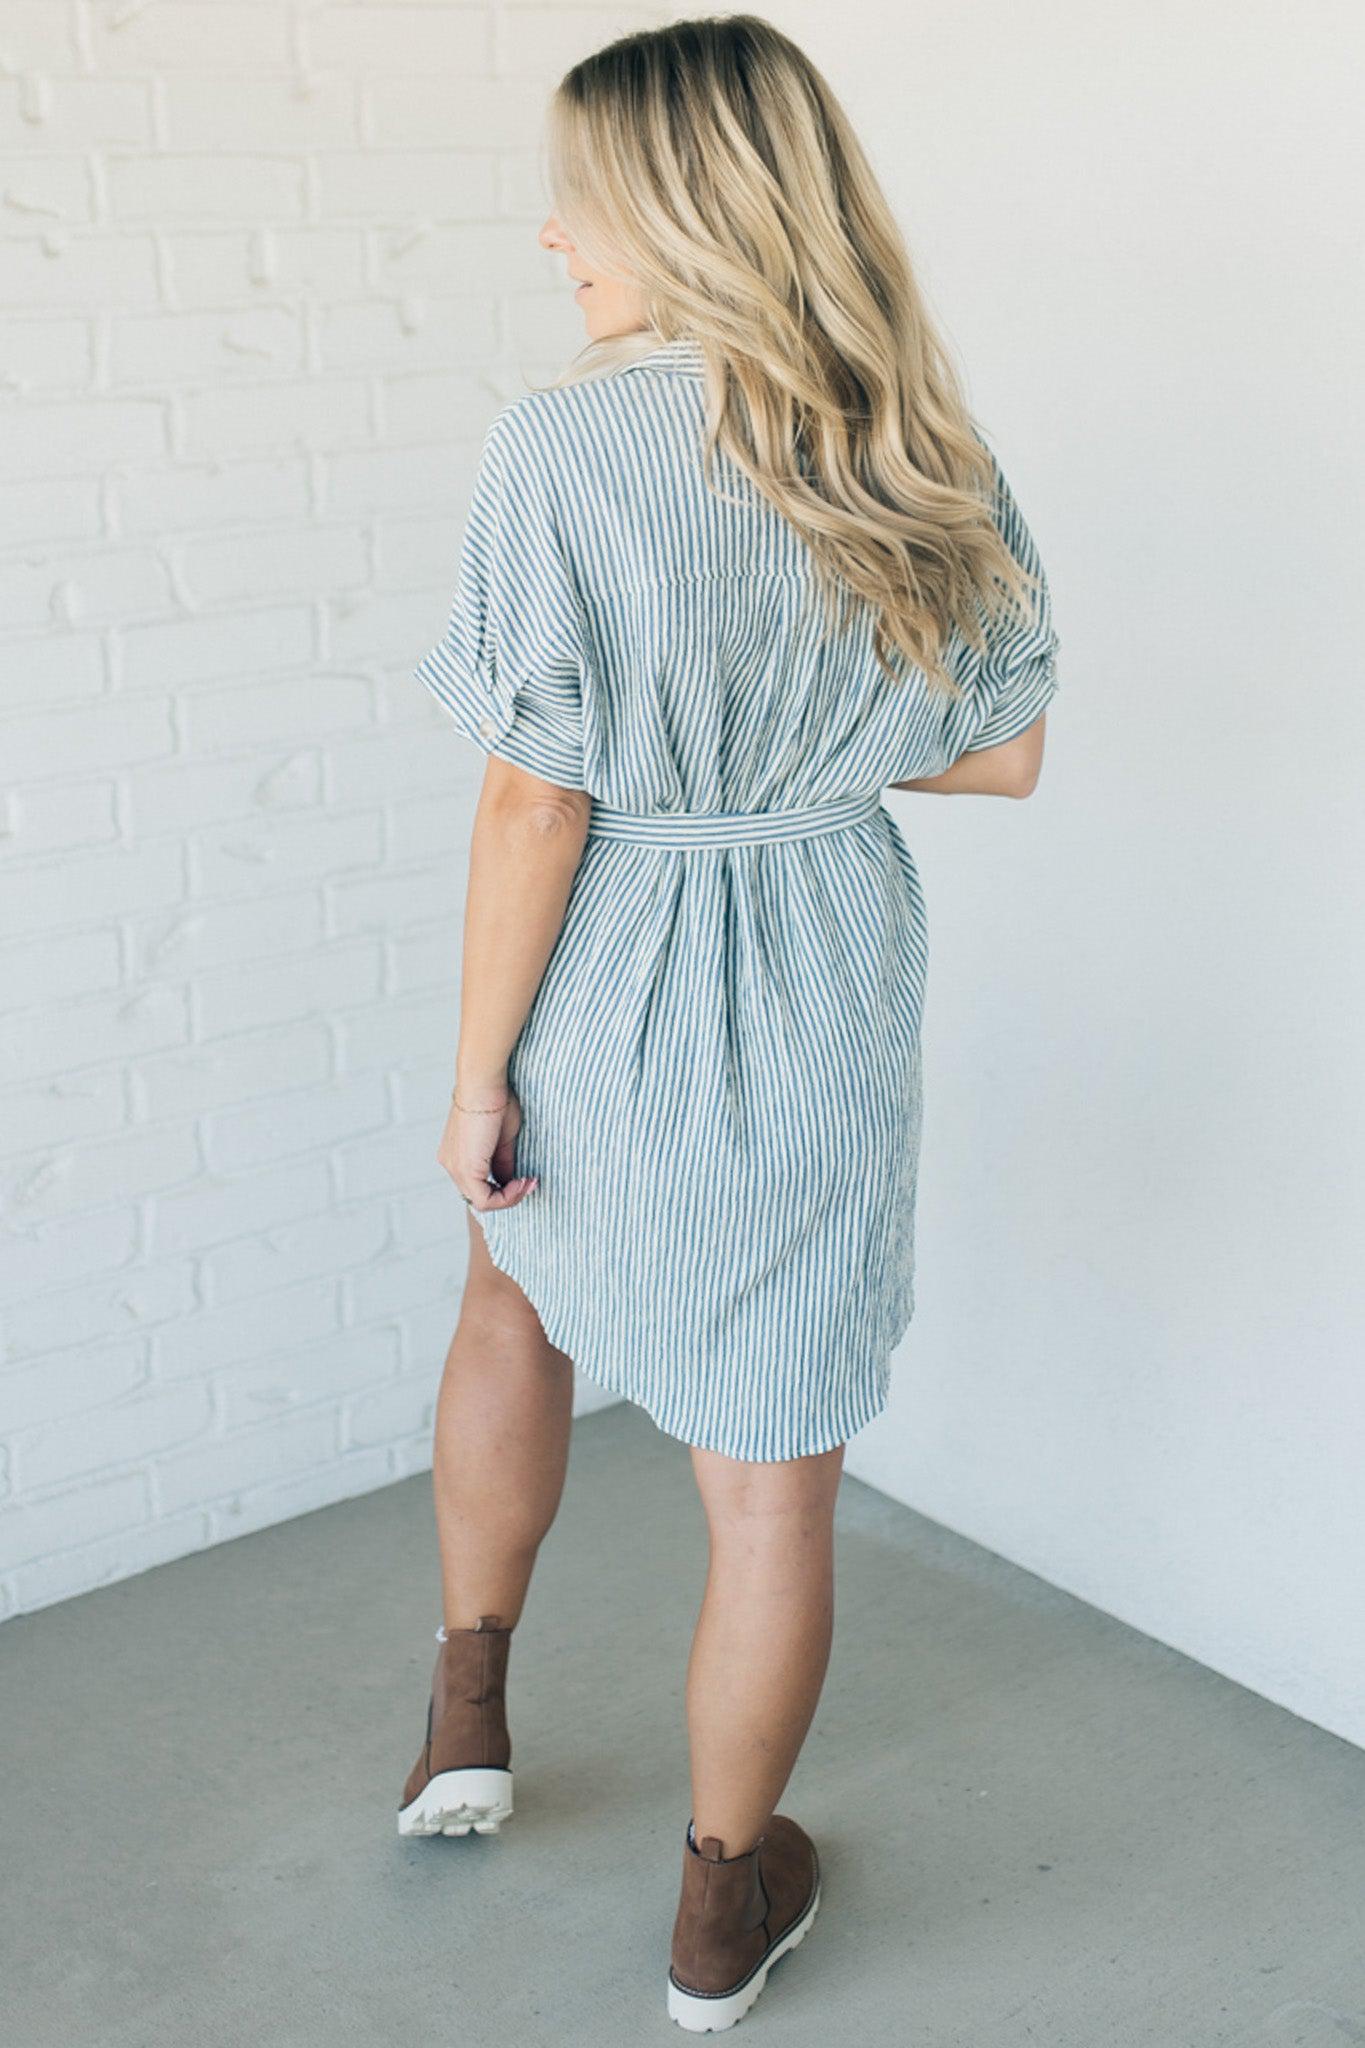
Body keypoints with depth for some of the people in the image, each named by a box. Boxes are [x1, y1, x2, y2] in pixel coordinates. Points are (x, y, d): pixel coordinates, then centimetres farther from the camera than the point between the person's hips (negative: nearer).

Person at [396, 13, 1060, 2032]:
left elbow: (537, 806, -17)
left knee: (518, 1285, 30)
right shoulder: (925, 457, -3)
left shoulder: (566, 447, -17)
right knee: (776, 1473, 12)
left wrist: (476, 1077, -7)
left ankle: (467, 1715, 39)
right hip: (827, 1005, 2)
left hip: (608, 1001, -2)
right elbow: (1002, 754, 4)